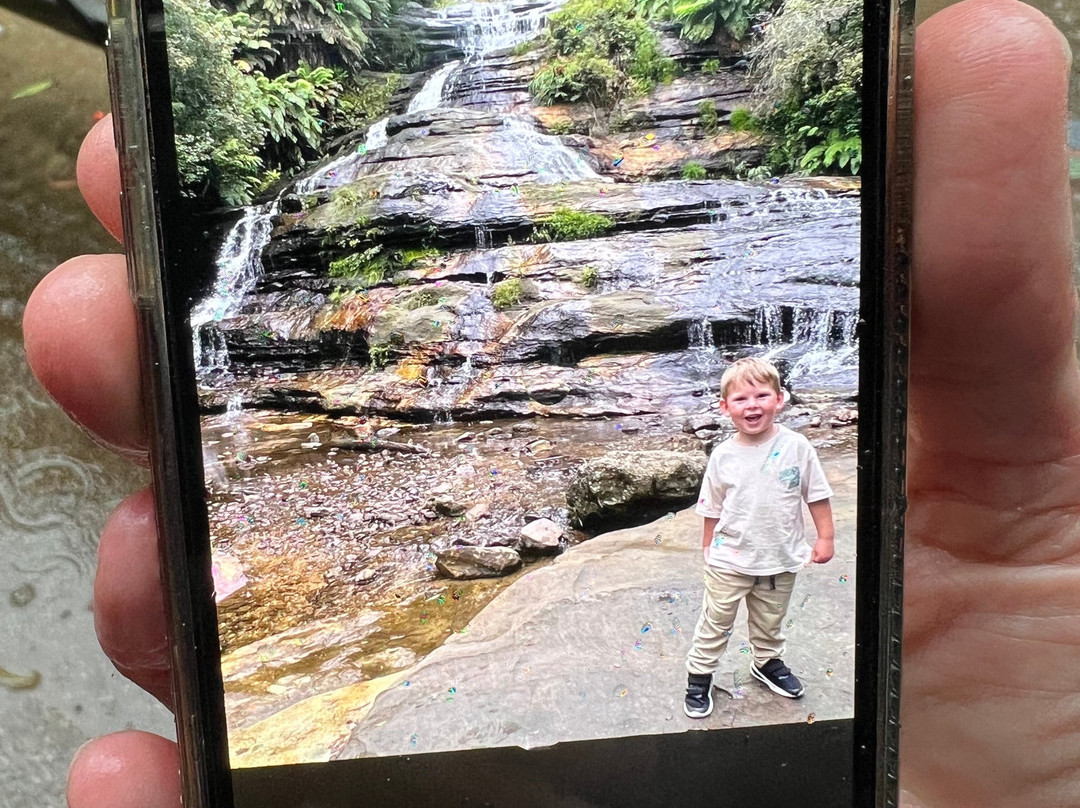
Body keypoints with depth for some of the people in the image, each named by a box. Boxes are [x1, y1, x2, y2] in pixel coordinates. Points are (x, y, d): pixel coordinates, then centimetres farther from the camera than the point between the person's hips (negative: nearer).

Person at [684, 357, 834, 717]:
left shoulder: (796, 447, -13)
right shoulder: (723, 455, -11)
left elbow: (817, 496, -2)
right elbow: (712, 509, -1)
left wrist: (825, 537, -1)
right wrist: (708, 549, 4)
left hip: (781, 559, 1)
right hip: (730, 560, -1)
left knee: (770, 622, 23)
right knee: (715, 623, 9)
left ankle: (768, 663, 48)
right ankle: (698, 678, 25)